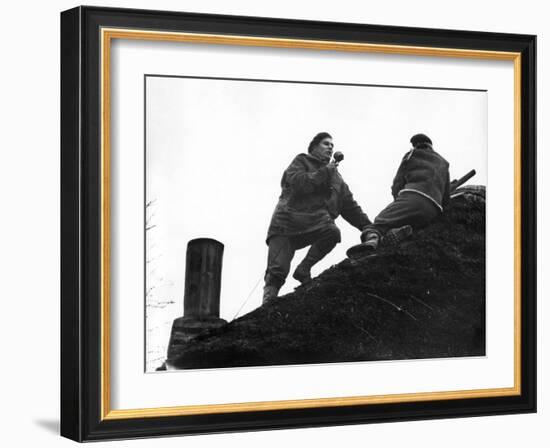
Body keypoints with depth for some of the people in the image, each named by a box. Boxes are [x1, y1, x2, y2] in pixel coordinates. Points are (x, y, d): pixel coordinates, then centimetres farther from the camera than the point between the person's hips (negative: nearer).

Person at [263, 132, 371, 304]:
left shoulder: (336, 178, 25)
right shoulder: (301, 161, 10)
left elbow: (351, 207, 24)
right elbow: (298, 182, -11)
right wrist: (324, 172, -7)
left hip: (313, 223, 4)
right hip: (287, 220, -4)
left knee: (332, 232, -29)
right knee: (277, 270, -19)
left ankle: (303, 270, -14)